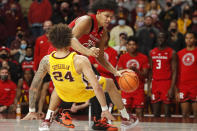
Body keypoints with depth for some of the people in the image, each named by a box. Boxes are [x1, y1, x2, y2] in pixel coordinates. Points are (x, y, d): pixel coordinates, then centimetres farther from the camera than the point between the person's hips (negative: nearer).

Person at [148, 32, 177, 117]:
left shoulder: (171, 53, -3)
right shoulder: (152, 52, 12)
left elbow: (174, 72, -7)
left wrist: (172, 88, -15)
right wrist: (149, 86, 7)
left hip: (166, 83, -5)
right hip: (155, 83, 5)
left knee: (167, 112, -3)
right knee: (156, 113, 6)